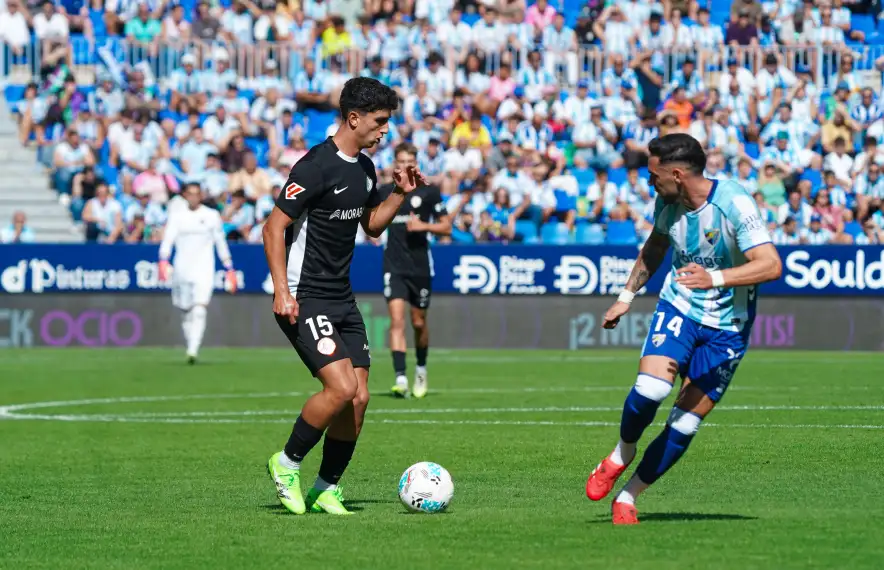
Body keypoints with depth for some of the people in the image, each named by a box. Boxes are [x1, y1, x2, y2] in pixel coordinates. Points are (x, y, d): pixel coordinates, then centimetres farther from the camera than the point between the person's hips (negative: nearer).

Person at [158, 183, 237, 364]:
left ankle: (193, 350, -26)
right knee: (186, 313, 8)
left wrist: (229, 268, 12)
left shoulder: (212, 216, 7)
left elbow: (221, 243, 13)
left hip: (204, 270, -2)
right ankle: (190, 346, 22)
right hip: (182, 269, 2)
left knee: (199, 311, -17)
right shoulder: (176, 215, 7)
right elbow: (168, 238, -3)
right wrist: (163, 260, -19)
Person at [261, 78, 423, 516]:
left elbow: (372, 226, 26)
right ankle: (287, 464, 0)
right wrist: (282, 291, -22)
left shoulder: (364, 169, 11)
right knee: (341, 386, -19)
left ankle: (327, 489, 14)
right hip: (305, 298, -9)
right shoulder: (317, 166, -16)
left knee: (359, 397, 1)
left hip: (342, 299, 9)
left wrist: (400, 194, 9)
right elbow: (274, 227, -15)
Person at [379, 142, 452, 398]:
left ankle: (421, 369, 37)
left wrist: (424, 226, -15)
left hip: (420, 266, -1)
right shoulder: (385, 191, 6)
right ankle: (400, 378, -21)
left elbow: (446, 227, 1)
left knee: (419, 322, 11)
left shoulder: (429, 191, -1)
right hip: (394, 266, 1)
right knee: (396, 320, -14)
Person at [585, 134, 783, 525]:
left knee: (685, 424, -4)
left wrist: (715, 278, -44)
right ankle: (622, 454, 5)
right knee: (650, 389, -23)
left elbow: (771, 265, -32)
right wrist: (627, 295, 20)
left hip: (727, 327, -3)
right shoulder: (668, 202, -4)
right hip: (678, 307, 3)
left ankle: (628, 497, 11)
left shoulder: (733, 204, -23)